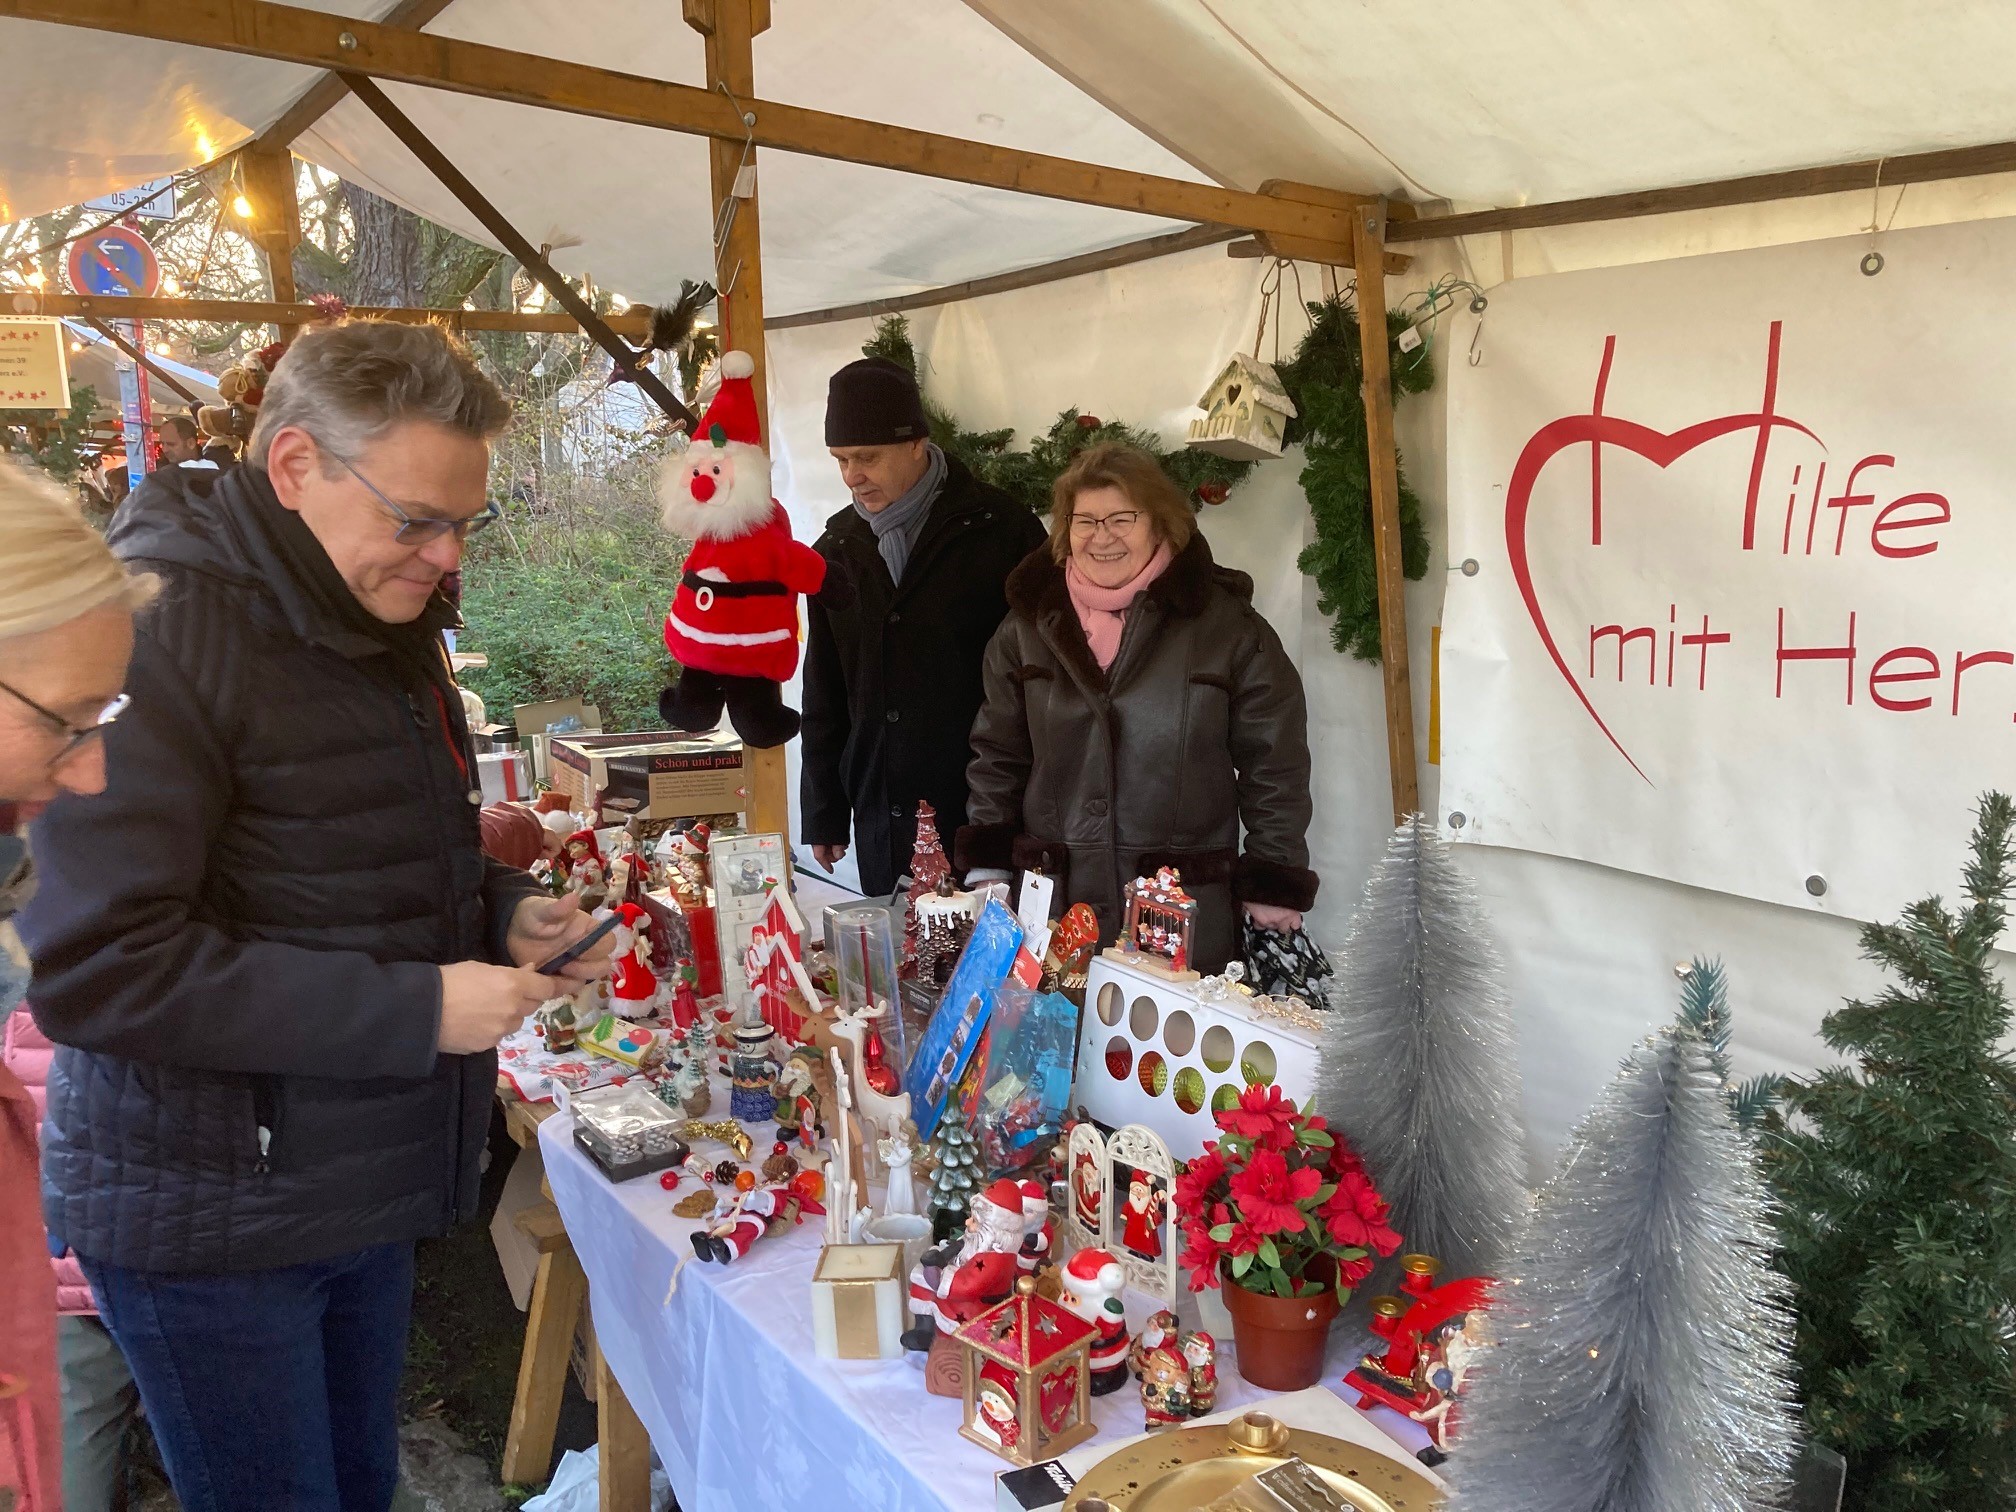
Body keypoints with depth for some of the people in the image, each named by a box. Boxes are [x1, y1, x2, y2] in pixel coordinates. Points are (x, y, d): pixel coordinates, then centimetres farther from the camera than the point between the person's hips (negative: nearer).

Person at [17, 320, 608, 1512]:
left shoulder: (390, 622, 7)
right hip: (210, 1216, -7)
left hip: (364, 1183, 8)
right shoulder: (160, 630, -20)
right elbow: (93, 966, -25)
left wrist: (504, 913, -1)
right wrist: (415, 1009, -25)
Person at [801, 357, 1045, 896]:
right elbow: (823, 693, 14)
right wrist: (823, 812, 13)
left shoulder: (1001, 529, -5)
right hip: (883, 816, 4)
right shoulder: (837, 549, 8)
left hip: (987, 809, -4)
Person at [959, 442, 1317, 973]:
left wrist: (1273, 883, -3)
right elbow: (998, 754, 11)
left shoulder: (1229, 625, -4)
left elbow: (1274, 764, -2)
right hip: (1050, 906, 3)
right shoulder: (1030, 622, 6)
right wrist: (987, 865, 6)